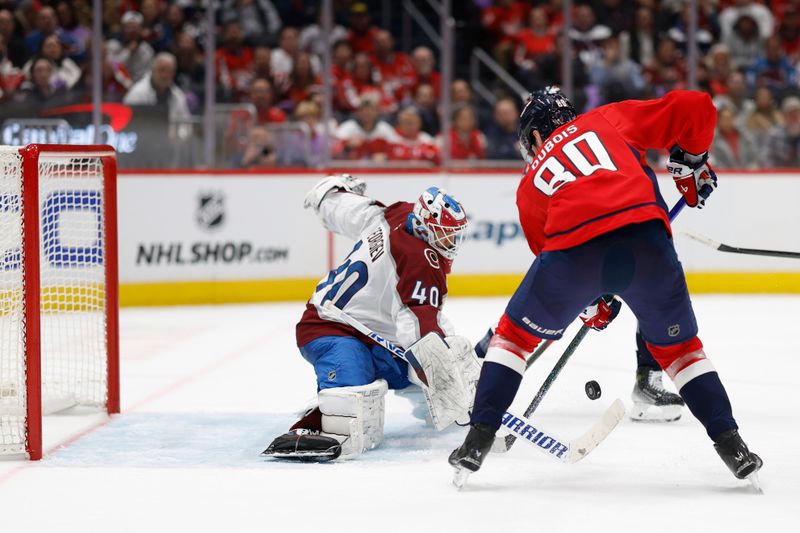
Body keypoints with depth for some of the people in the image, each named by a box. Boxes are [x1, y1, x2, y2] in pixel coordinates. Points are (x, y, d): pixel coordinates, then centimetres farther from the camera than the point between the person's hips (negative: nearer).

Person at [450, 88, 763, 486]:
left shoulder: (530, 185, 32)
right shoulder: (608, 120, 28)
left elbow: (548, 254, 35)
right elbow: (693, 109, 22)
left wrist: (588, 304, 47)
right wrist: (690, 164, 37)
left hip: (574, 249, 0)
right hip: (645, 235, 0)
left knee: (515, 333, 24)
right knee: (677, 345, 23)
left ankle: (478, 440, 18)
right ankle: (731, 445, 16)